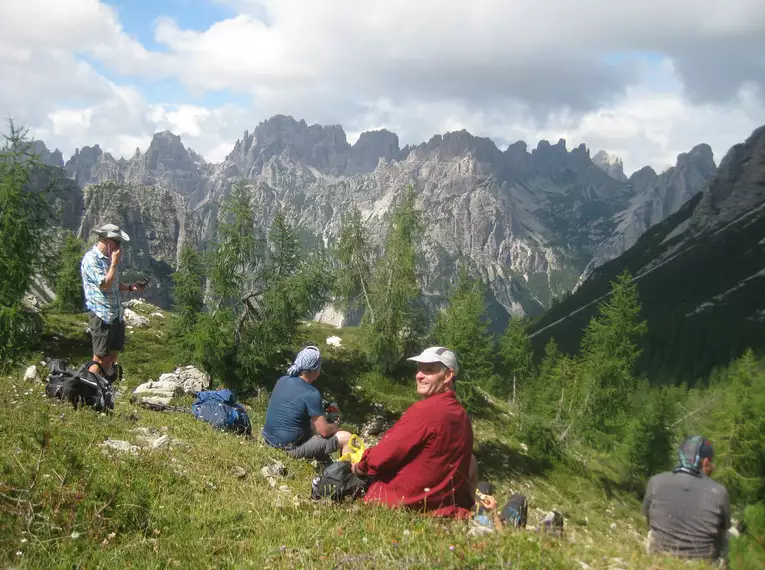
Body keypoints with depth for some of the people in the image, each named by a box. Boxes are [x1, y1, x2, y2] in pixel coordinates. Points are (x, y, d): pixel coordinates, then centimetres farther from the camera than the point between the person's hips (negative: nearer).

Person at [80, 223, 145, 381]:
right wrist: (114, 263, -16)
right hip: (101, 316, -9)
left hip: (117, 315, 9)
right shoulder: (91, 259, -13)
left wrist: (130, 287, 7)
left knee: (113, 357, 13)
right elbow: (105, 285, -21)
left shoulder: (109, 257, 13)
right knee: (100, 359, -5)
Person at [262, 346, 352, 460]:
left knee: (313, 423, 32)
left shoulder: (282, 381, 1)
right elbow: (325, 431, -16)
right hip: (289, 450, -8)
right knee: (346, 438, -3)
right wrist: (336, 425, 5)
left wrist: (321, 414, 16)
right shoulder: (311, 394, -20)